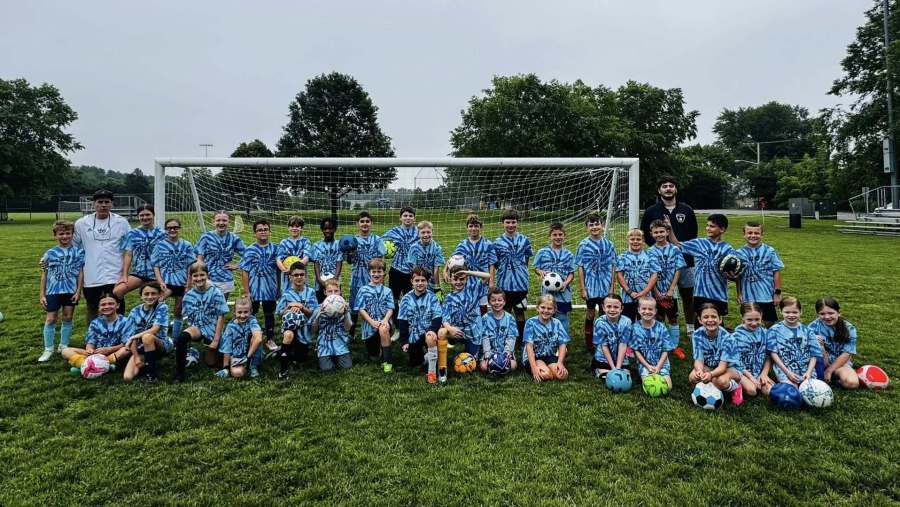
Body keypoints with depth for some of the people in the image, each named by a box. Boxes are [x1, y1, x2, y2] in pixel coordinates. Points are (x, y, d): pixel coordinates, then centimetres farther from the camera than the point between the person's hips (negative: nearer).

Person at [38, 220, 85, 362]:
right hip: (53, 291, 0)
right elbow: (44, 275, 4)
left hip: (71, 291, 0)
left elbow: (81, 273, 0)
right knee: (50, 319, 2)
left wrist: (78, 291, -5)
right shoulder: (50, 253, 1)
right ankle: (48, 349, 13)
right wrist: (42, 295, 1)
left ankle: (63, 346, 22)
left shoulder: (78, 252, 0)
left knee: (68, 318, 9)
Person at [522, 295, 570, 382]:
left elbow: (562, 344, -1)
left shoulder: (556, 323, 1)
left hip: (550, 356, 3)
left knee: (562, 375, -24)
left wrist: (560, 362, -18)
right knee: (545, 374, -31)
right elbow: (529, 346, -14)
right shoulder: (531, 322, -9)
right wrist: (534, 367, -24)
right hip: (533, 357, -3)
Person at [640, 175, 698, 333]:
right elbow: (644, 234, 6)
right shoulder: (651, 212, 2)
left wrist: (686, 248, 1)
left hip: (685, 260, 2)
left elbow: (693, 234, 15)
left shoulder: (687, 210, 7)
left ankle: (691, 327, 26)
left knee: (688, 294, 11)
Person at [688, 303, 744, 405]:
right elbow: (698, 360, -19)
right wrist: (700, 371, -44)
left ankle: (736, 387, -2)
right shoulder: (697, 335, -16)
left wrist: (711, 374, -50)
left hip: (730, 367, -3)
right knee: (693, 377, -27)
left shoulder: (726, 337, -25)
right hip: (709, 367, 3)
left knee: (720, 381, -36)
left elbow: (723, 366, -28)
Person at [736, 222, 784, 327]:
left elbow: (776, 272, -3)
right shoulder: (740, 253, -1)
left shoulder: (769, 251, -6)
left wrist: (777, 292, -4)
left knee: (769, 323, 10)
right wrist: (739, 293, 2)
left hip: (767, 295, -1)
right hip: (748, 297, 1)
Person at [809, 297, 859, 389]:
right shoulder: (814, 326, -10)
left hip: (840, 362, 0)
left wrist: (829, 371, -17)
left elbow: (846, 354, -11)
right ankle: (820, 375, -17)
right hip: (821, 362, 0)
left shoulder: (849, 329, -9)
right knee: (817, 341, -28)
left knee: (852, 383, -30)